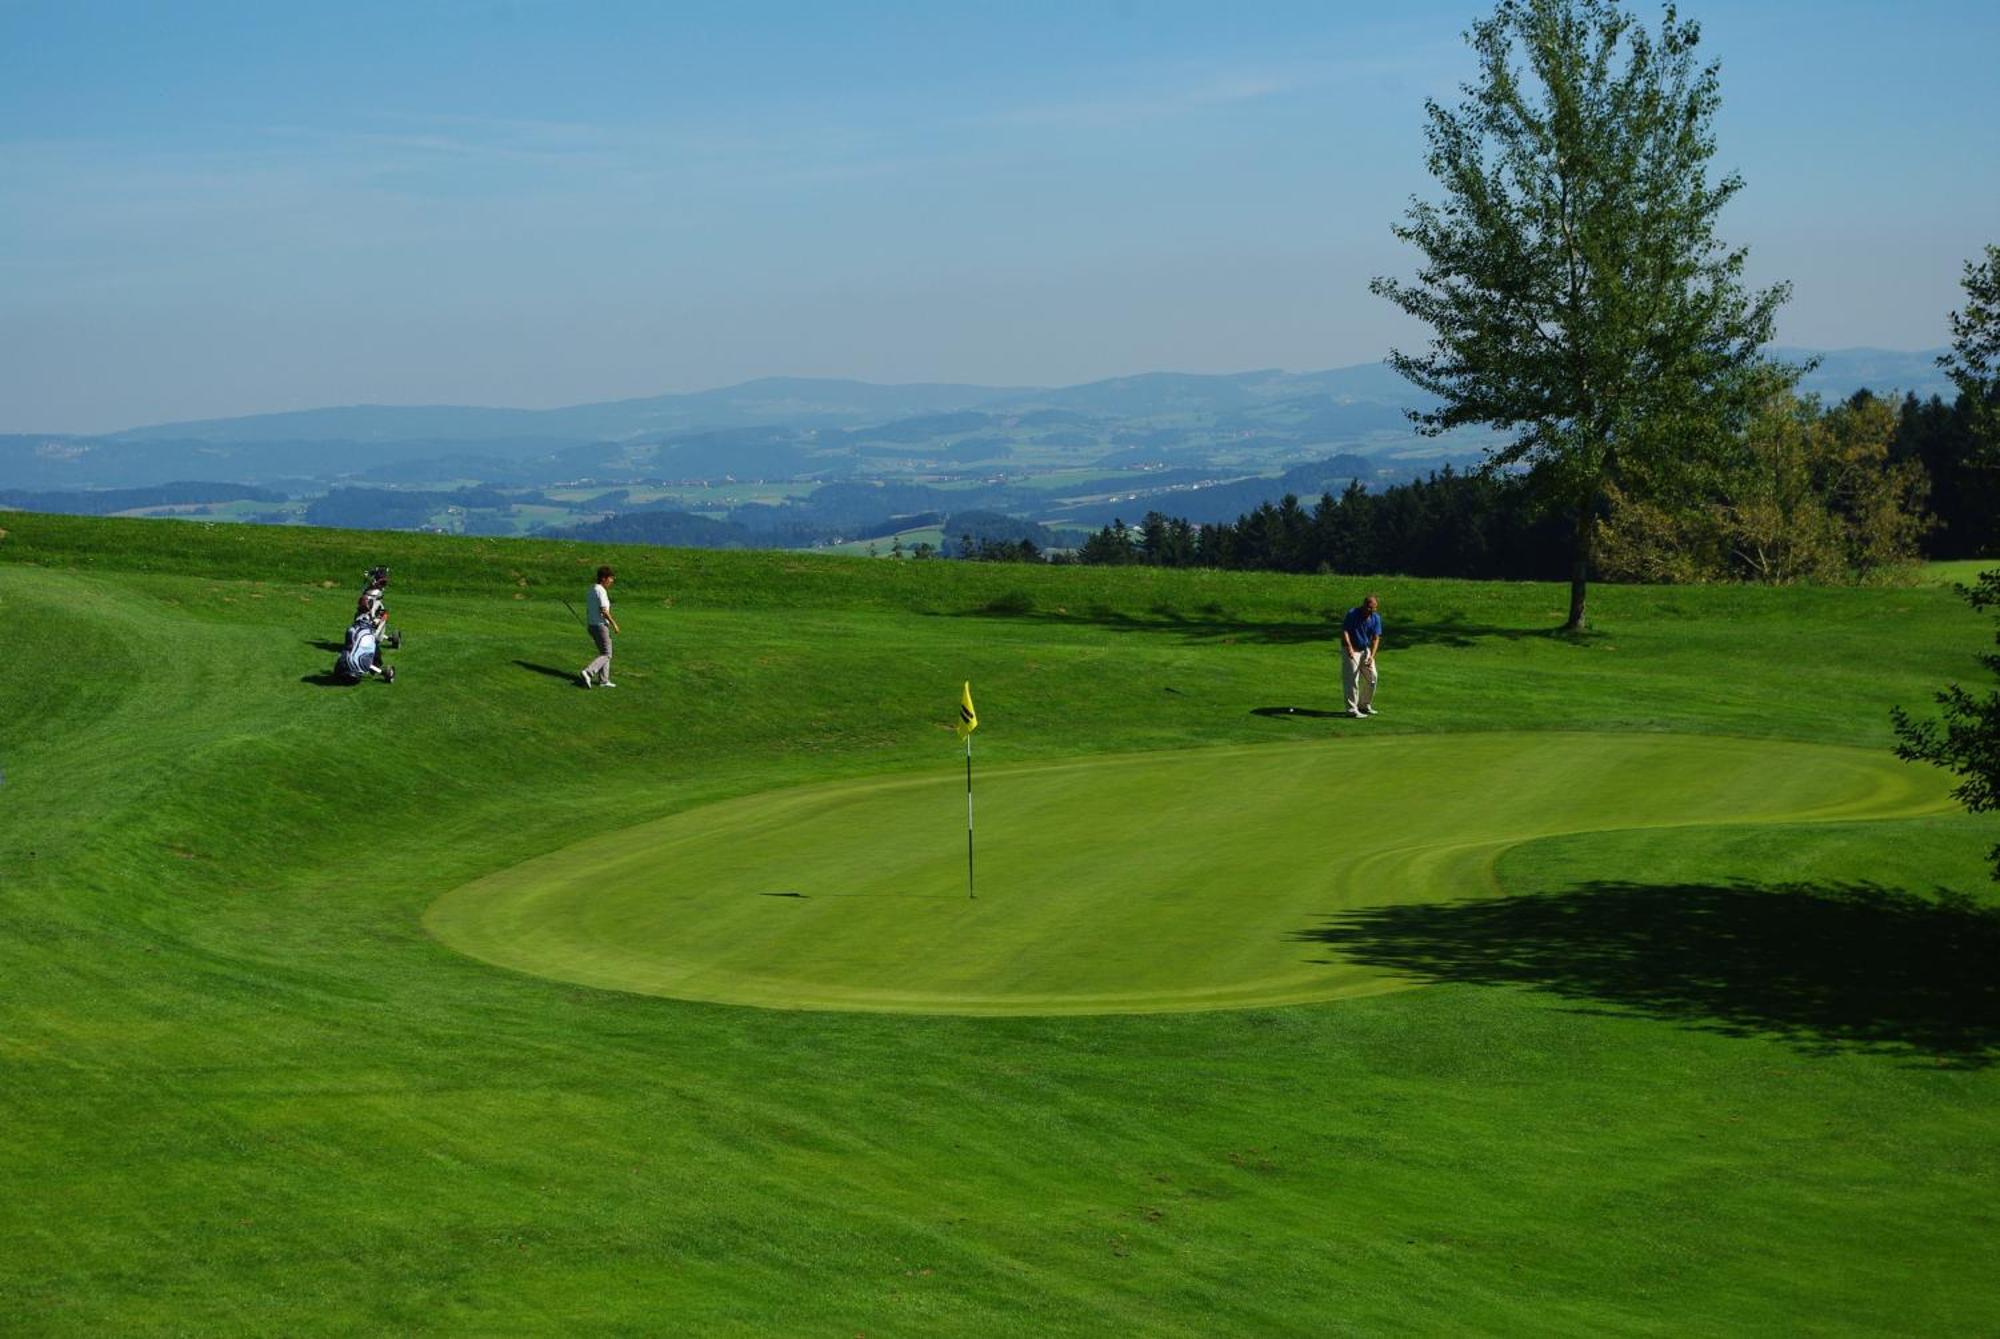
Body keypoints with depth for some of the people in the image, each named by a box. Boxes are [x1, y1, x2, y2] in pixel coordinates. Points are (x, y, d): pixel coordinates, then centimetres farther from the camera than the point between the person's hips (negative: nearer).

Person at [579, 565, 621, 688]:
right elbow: (604, 611, -22)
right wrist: (614, 624, -13)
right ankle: (587, 672, -16)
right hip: (601, 626, -9)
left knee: (604, 653, 15)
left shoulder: (592, 590, 12)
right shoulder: (601, 591, -17)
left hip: (592, 625, 9)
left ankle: (604, 680, 15)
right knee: (606, 655, -5)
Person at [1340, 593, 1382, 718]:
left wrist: (1372, 656, -15)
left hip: (1366, 650, 6)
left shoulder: (1376, 618, -4)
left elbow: (1376, 638, -4)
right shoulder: (1352, 614, -17)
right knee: (1352, 679, -11)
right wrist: (1349, 647, -30)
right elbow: (1344, 631, -17)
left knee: (1371, 677, 5)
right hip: (1351, 650, -5)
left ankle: (1364, 705, 21)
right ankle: (1352, 709, -9)